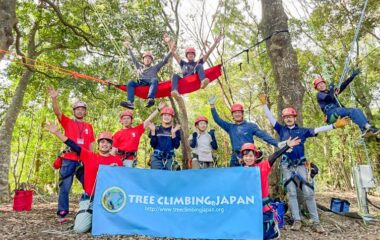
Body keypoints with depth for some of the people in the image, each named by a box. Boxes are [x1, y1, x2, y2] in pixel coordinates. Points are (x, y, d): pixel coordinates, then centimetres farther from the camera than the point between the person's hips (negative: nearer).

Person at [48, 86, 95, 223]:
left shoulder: (89, 127, 13)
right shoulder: (67, 122, 7)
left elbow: (91, 145, 13)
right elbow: (57, 112, -11)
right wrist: (54, 99, -28)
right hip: (68, 160, -2)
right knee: (65, 188, 1)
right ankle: (62, 214, 8)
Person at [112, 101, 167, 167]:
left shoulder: (137, 130, 6)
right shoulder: (117, 134, 6)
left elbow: (148, 120, 4)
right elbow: (114, 150, 6)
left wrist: (158, 109, 3)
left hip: (130, 160, -1)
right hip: (118, 159, 1)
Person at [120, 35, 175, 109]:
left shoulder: (155, 67, 30)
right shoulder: (139, 67, 35)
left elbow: (164, 61, 22)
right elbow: (133, 59, 35)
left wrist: (171, 52, 11)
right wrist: (129, 48, 34)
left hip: (151, 83, -2)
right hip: (140, 84, 2)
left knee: (155, 80, -36)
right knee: (130, 82, -26)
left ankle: (150, 99, -62)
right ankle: (130, 102, -47)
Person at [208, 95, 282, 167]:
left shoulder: (251, 126, 5)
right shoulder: (230, 127, 14)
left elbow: (263, 135, -3)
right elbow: (217, 120, 11)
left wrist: (277, 143, -15)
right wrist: (212, 105, 4)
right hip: (235, 158, 3)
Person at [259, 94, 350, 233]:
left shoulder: (302, 131, 7)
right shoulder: (281, 130, 8)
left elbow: (318, 130, 0)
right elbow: (270, 118, 6)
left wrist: (334, 126, -9)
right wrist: (264, 104, 4)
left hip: (301, 164, 0)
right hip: (286, 165, 1)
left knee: (308, 193, -4)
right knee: (291, 193, 2)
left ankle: (316, 222, 3)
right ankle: (297, 221, 9)